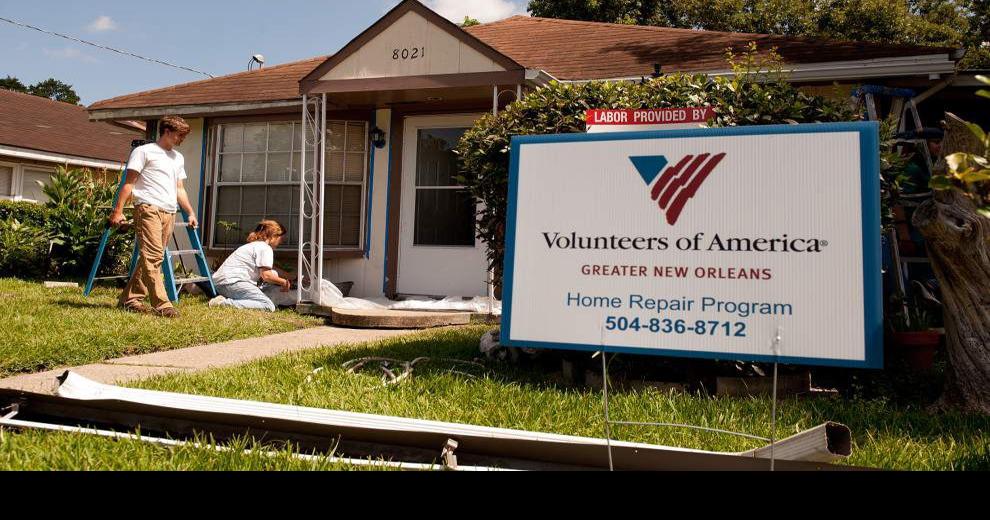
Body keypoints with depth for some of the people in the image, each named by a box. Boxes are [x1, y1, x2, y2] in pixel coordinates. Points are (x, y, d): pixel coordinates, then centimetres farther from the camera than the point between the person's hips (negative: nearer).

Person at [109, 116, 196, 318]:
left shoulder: (178, 158, 24)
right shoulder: (144, 151, 4)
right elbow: (128, 183, -1)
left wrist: (191, 212, 20)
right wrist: (118, 210, -8)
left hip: (169, 213, 7)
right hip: (148, 209, -7)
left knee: (153, 258, 5)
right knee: (152, 256, -14)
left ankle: (129, 299, 14)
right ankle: (162, 305, -18)